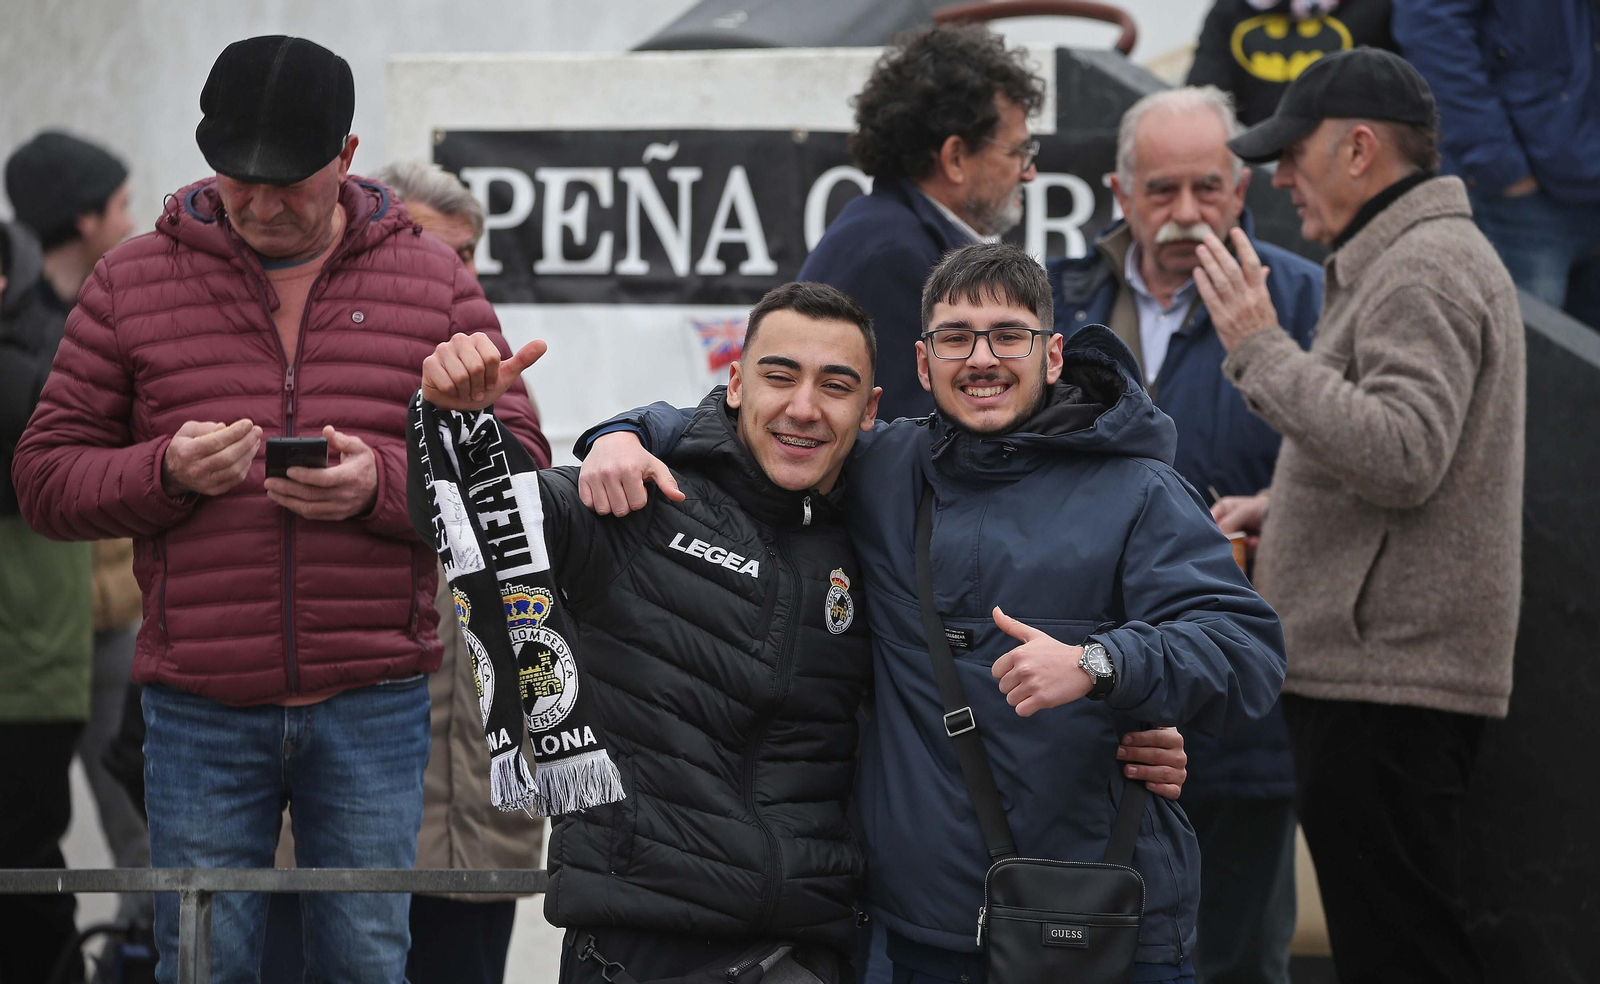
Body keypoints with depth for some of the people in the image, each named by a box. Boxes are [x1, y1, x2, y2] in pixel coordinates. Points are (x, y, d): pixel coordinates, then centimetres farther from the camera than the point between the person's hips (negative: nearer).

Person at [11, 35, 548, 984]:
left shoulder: (435, 281, 6)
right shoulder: (133, 282, 5)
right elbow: (46, 477, 5)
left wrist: (383, 484, -16)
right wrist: (166, 472, -14)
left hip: (374, 703, 0)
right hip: (200, 711, 0)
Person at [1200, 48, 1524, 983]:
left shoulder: (1423, 271, -13)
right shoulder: (1409, 259, 22)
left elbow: (1401, 457, -26)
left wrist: (1261, 348, -20)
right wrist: (1280, 508, 18)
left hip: (1393, 677, -11)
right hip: (1377, 670, 11)